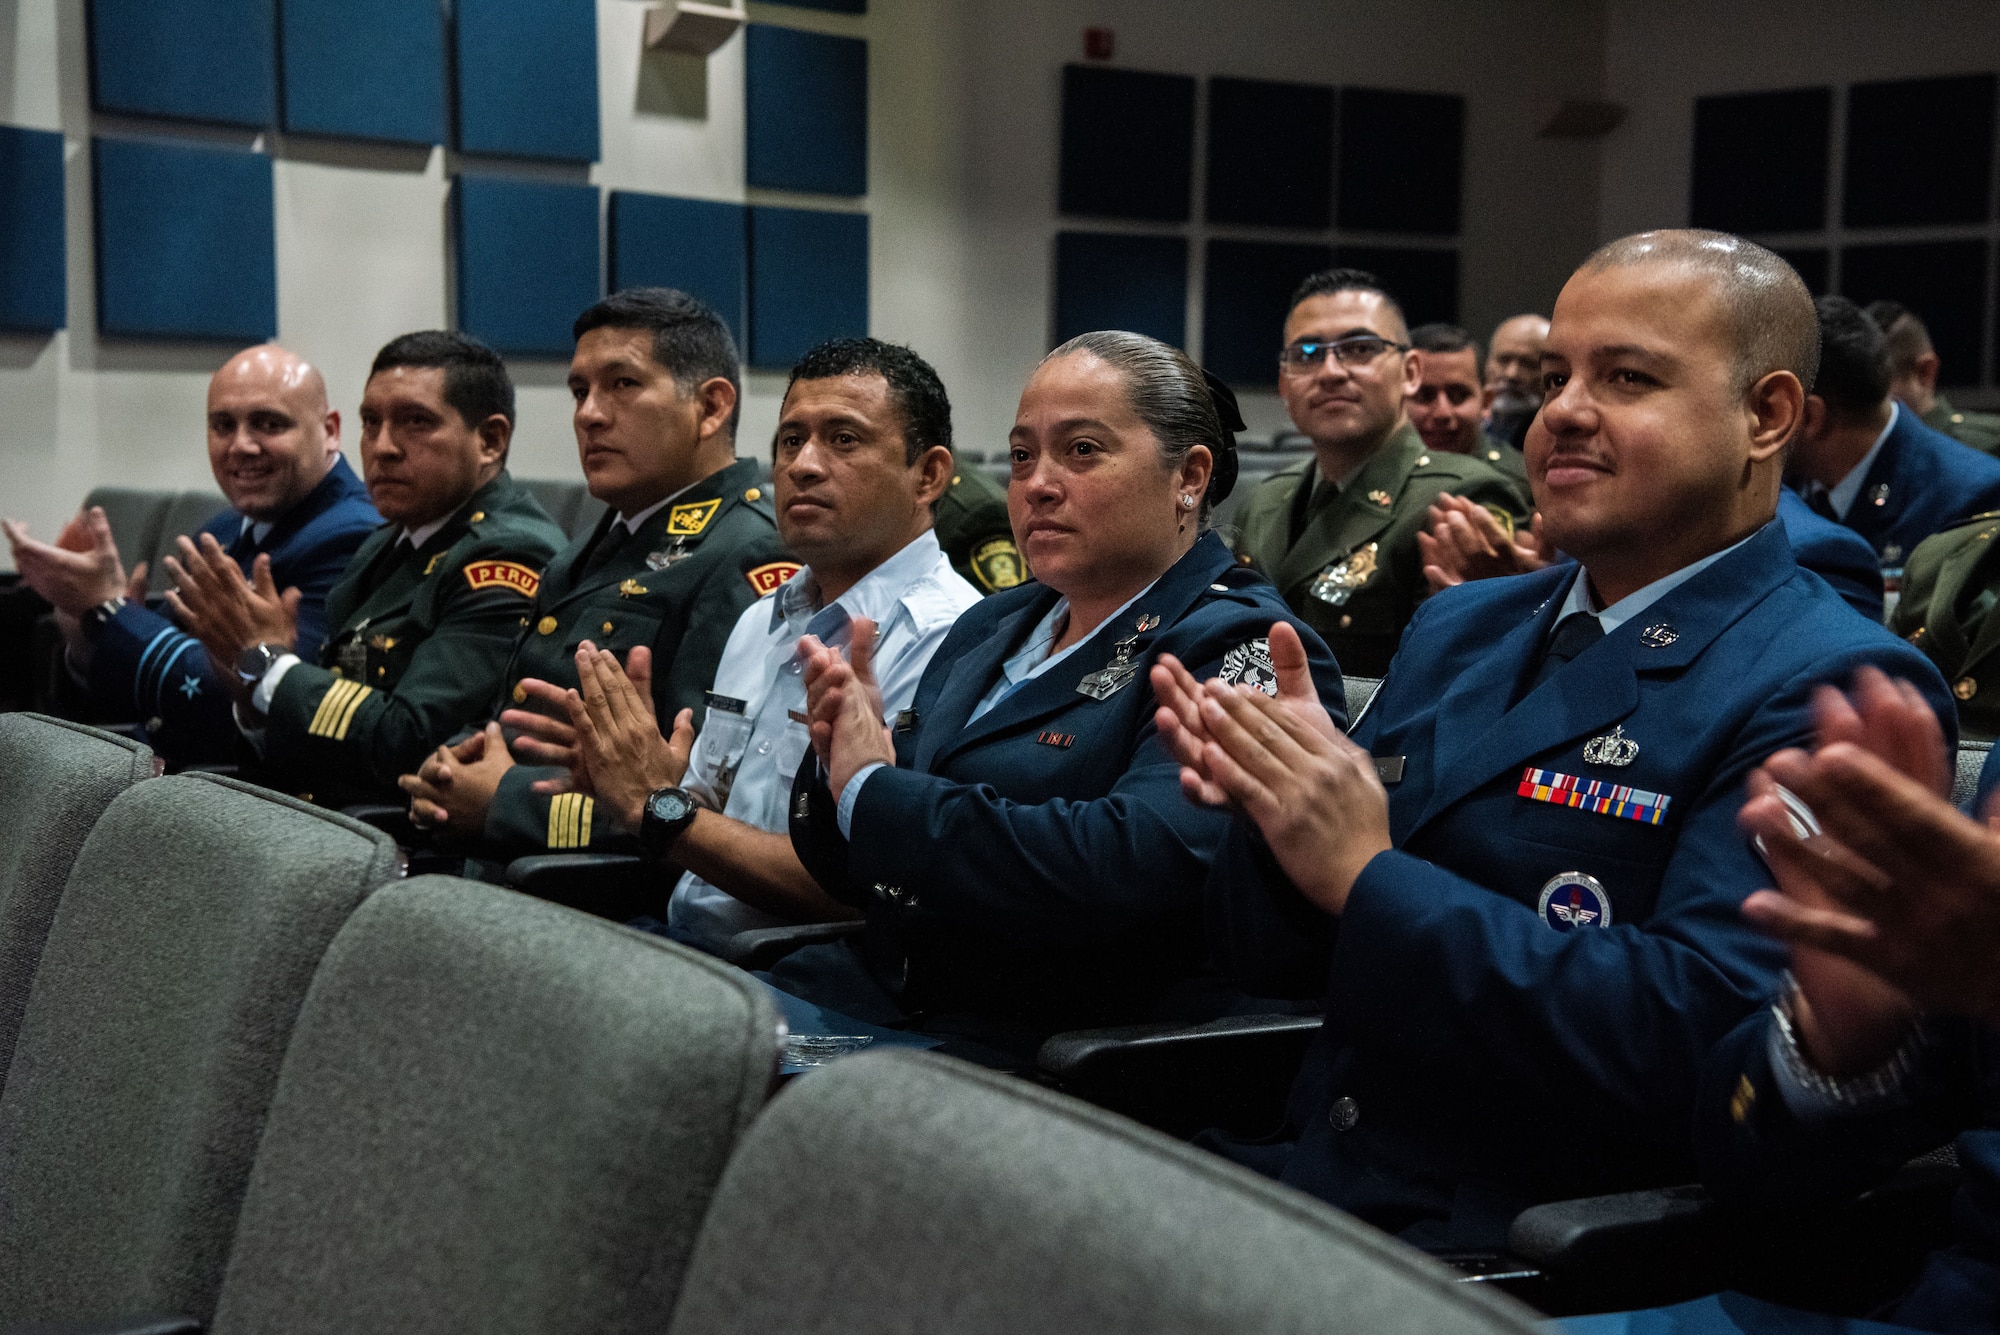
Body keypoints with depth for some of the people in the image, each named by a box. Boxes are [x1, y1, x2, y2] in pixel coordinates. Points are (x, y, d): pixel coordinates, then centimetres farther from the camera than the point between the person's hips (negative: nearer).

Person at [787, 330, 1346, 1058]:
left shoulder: (1240, 651, -9)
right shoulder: (990, 628, 15)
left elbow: (1132, 870, -27)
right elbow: (851, 876, 19)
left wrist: (873, 790, -16)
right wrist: (840, 765, -4)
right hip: (867, 997, 7)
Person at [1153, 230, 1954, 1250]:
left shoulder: (1835, 693, -8)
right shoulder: (1459, 628, 13)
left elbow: (1704, 1040, -21)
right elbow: (1271, 957, 13)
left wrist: (1368, 876, -19)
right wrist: (1279, 804, -9)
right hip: (1307, 1182, 6)